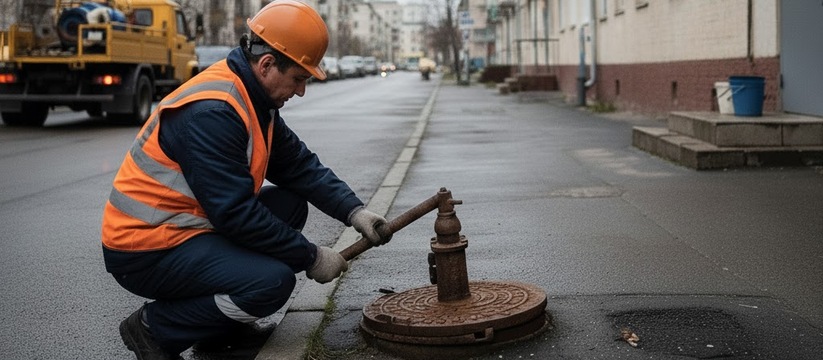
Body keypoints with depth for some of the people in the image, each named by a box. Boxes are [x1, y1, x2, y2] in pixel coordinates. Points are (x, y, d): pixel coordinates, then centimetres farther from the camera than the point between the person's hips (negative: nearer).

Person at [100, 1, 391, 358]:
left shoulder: (254, 100, 6)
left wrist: (354, 211, -4)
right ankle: (155, 326, -5)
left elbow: (300, 165, 9)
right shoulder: (212, 111, -25)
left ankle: (223, 319, 10)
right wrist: (310, 256, -18)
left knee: (290, 205, 6)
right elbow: (236, 214, -26)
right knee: (274, 281, -25)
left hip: (188, 225, 10)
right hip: (146, 252, -10)